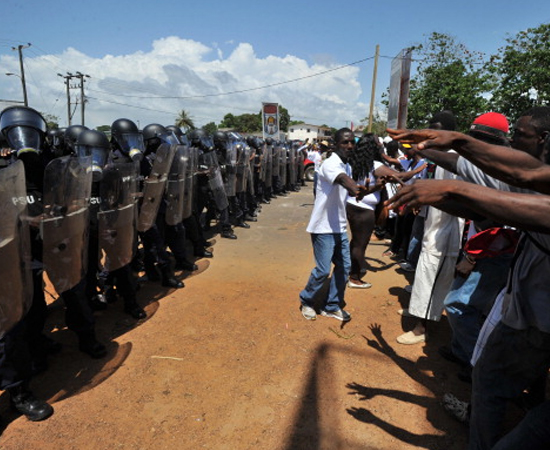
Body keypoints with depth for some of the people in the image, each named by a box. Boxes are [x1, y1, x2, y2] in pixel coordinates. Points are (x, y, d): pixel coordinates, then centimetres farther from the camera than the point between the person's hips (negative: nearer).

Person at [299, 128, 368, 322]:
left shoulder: (347, 166, 12)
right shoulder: (331, 164, -17)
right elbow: (342, 179, -42)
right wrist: (356, 189, -61)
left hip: (339, 226, 9)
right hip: (323, 227, -9)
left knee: (344, 266, 9)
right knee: (323, 270, -3)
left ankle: (332, 306, 24)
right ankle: (306, 301, 22)